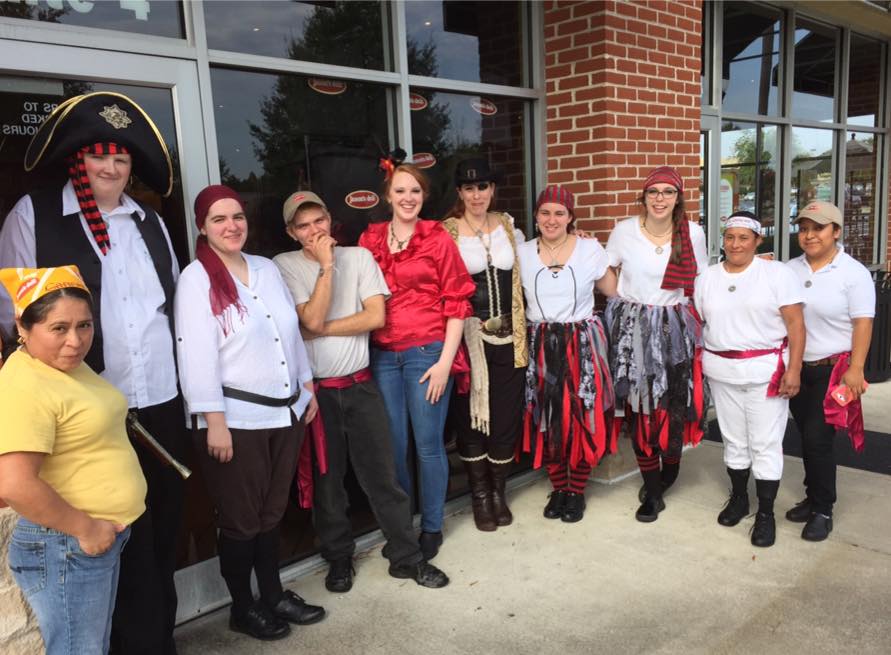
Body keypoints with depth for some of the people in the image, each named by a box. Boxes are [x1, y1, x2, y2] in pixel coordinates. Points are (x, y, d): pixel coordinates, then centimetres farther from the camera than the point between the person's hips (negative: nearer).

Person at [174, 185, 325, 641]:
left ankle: (273, 595, 34)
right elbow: (196, 356, -15)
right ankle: (242, 609, 27)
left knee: (271, 513, 18)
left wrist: (307, 387, 14)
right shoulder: (196, 279, -10)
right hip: (236, 419, -6)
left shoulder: (267, 268, 10)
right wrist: (214, 422, -18)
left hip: (285, 411, 6)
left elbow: (293, 333, 15)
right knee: (240, 520, 9)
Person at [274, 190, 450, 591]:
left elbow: (376, 316, -9)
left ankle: (406, 556, 20)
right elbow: (312, 319, -16)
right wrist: (326, 265, -15)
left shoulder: (359, 256, 1)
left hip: (361, 385, 1)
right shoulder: (285, 266, -4)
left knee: (383, 475, 7)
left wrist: (319, 330, -12)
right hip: (316, 390, -1)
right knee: (326, 479, 11)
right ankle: (339, 559, 29)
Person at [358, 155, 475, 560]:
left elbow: (456, 303, -3)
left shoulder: (437, 238, 0)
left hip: (426, 351, -3)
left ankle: (431, 527, 22)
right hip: (382, 354, 3)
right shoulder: (370, 239, 9)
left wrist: (445, 361, -9)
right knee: (393, 445, 9)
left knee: (428, 444, 3)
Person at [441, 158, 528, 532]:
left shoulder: (508, 225, 8)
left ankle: (499, 492, 25)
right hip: (469, 335, -3)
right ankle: (480, 494, 22)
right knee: (472, 415, 4)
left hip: (508, 334, 3)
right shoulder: (447, 231, -3)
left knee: (507, 414, 6)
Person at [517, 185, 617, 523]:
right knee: (545, 419, 4)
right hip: (540, 346, 2)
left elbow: (614, 291, 10)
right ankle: (558, 488, 24)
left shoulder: (591, 250, 0)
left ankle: (577, 491, 19)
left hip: (582, 343, -1)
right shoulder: (522, 253, 4)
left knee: (583, 418, 1)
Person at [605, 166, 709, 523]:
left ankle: (668, 473, 28)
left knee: (674, 406, -2)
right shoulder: (624, 231, -3)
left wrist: (699, 323, 7)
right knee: (638, 408, 1)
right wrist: (625, 300, 2)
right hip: (631, 329, 0)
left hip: (675, 330, 1)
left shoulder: (693, 233, 0)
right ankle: (652, 490, 17)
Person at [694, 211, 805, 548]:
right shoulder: (707, 277, 7)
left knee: (765, 444, 2)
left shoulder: (777, 273, -5)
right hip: (722, 371, 3)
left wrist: (794, 369, -14)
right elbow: (697, 323, 9)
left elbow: (796, 324, -8)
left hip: (766, 370, -3)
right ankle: (738, 497, 32)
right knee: (733, 439, 15)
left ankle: (766, 513, 13)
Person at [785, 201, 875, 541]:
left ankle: (823, 510, 10)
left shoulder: (853, 272, -7)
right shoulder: (790, 270, 6)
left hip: (833, 370, -4)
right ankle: (813, 499, 26)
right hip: (797, 368, 5)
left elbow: (862, 323, -11)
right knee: (808, 438, 11)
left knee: (818, 440, -5)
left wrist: (855, 368, -17)